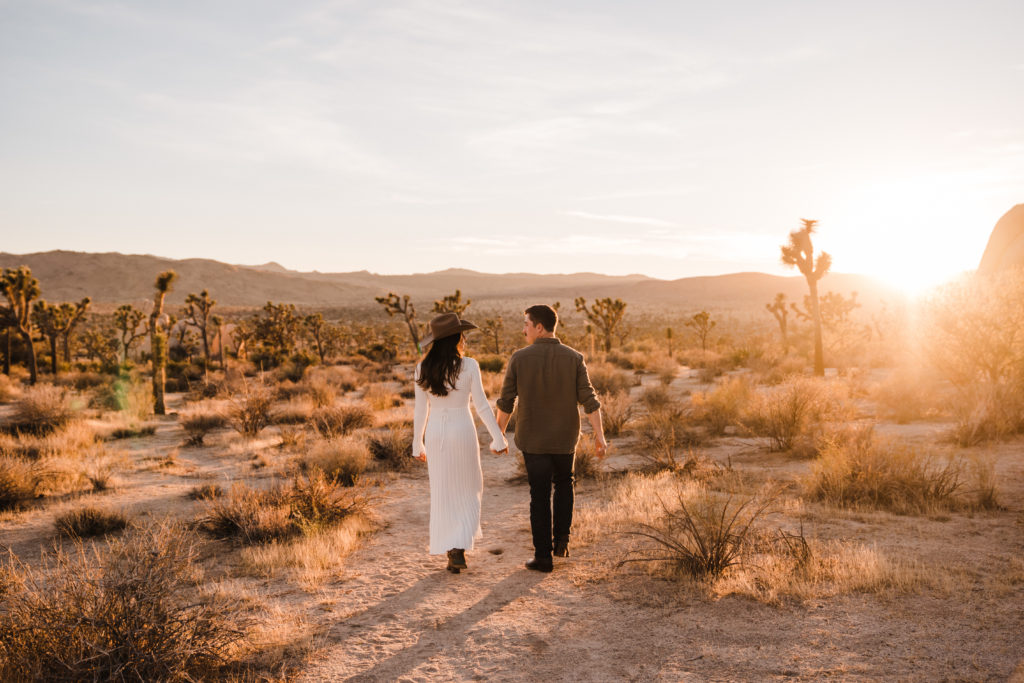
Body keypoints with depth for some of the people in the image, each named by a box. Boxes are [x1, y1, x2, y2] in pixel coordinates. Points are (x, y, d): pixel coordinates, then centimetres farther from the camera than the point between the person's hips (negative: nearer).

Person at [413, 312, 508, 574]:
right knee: (468, 489, 15)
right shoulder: (469, 366, -11)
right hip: (462, 433, -2)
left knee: (443, 494, 12)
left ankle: (452, 553, 15)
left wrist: (418, 444, 11)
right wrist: (498, 438, -2)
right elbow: (482, 406, -10)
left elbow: (420, 410, 1)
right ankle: (459, 546, 0)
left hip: (435, 434, 2)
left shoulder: (423, 369, -3)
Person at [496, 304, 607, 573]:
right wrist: (599, 436, -7)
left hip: (532, 439, -1)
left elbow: (506, 401, -3)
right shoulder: (573, 358, -6)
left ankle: (543, 555, 10)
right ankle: (561, 538, 17)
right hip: (565, 439, 1)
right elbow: (589, 400, -11)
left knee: (539, 496, 8)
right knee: (564, 484, 25)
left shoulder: (520, 358, -9)